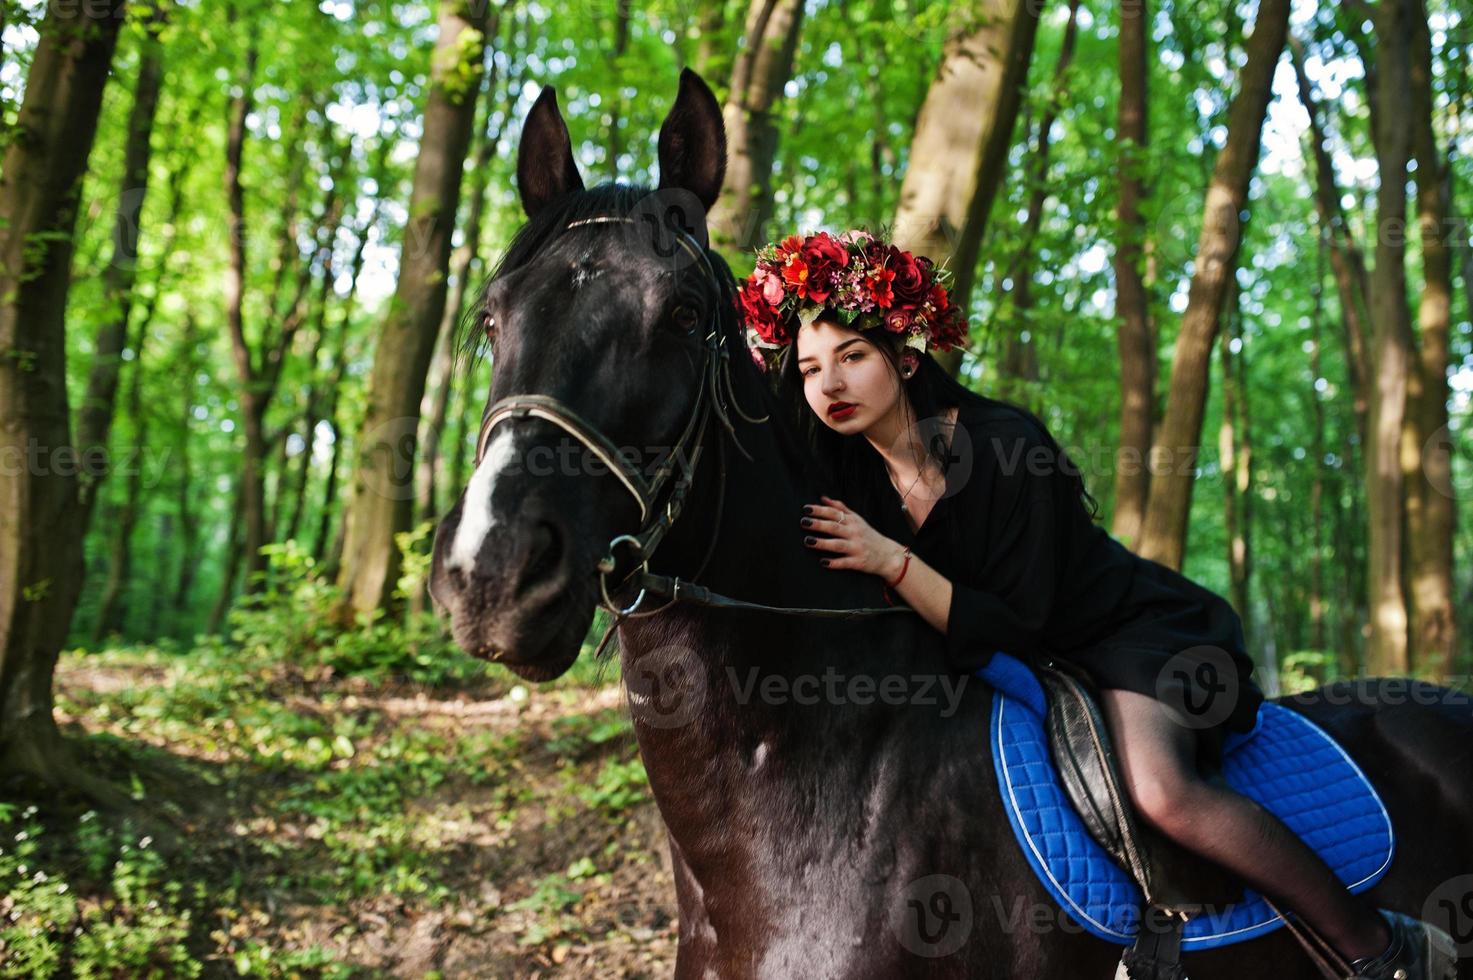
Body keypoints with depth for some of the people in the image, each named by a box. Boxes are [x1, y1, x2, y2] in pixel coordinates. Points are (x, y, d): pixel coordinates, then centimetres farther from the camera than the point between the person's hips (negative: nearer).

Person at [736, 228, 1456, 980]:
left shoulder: (1006, 443, -25)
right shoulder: (850, 479, -6)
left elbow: (1013, 628, -27)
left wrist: (890, 561, -35)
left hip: (1127, 632, -7)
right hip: (1012, 667, 8)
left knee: (1162, 793, -33)